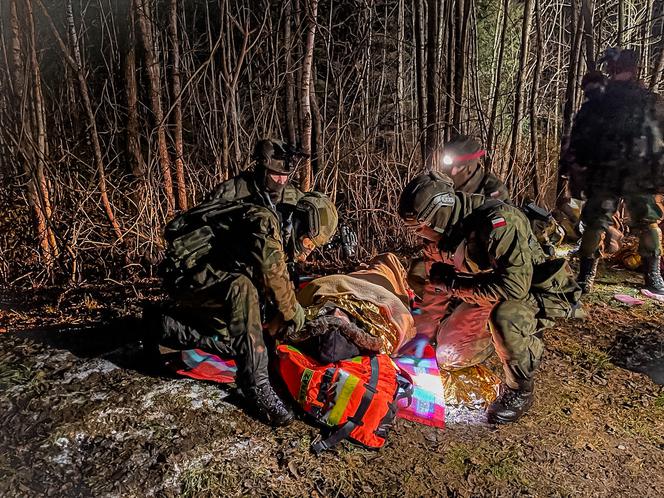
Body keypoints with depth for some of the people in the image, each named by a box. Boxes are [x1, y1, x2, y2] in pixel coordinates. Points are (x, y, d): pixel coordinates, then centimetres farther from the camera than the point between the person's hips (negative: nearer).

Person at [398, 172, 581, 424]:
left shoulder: (499, 222, -33)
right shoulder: (441, 235, -7)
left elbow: (515, 287, -40)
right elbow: (436, 289, 4)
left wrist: (453, 285, -30)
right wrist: (420, 340, 4)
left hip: (540, 293, -7)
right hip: (490, 298, 7)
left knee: (504, 315, -40)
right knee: (448, 356, 3)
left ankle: (519, 390, -13)